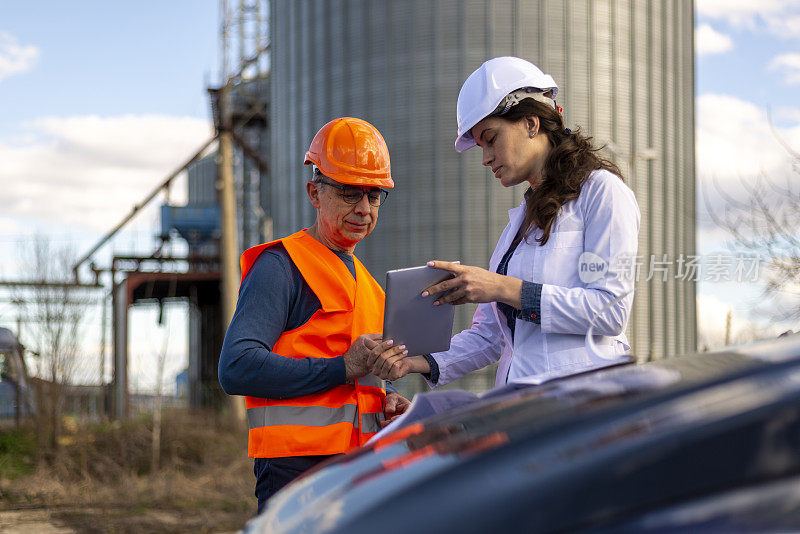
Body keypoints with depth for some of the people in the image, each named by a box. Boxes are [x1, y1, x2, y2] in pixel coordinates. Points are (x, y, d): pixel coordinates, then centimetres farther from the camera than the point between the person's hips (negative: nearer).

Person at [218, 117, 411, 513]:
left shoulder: (361, 279, 22)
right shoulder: (280, 266, -6)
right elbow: (237, 369, -19)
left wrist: (384, 401, 8)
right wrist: (342, 367, -20)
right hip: (297, 472, -8)